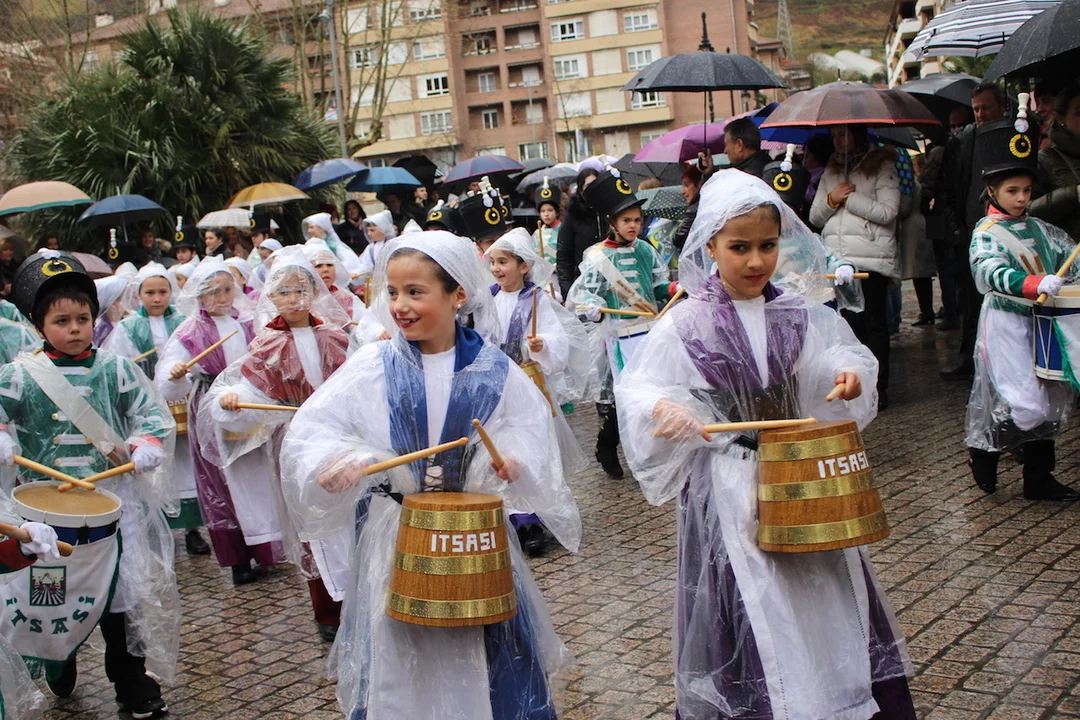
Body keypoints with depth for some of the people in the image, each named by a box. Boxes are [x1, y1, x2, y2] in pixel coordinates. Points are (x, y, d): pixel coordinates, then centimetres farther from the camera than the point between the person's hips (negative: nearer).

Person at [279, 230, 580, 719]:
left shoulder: (494, 370, -5)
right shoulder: (372, 367, -7)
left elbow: (531, 430, 1)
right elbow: (309, 431, -10)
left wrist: (514, 457, -20)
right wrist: (337, 457, -30)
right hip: (393, 537, 0)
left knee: (486, 656, 11)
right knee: (397, 664, 11)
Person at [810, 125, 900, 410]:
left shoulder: (881, 165, 2)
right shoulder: (832, 171, 20)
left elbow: (887, 212, -10)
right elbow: (815, 217, 16)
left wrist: (849, 198, -7)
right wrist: (831, 199, -3)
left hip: (871, 257, -5)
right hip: (838, 258, 5)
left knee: (871, 321, -5)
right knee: (850, 321, 3)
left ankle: (879, 389, 0)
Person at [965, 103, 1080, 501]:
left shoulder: (1038, 229, 12)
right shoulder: (986, 232, -9)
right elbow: (988, 272, -27)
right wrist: (1035, 284, -40)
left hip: (1041, 324, 7)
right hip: (1006, 324, -7)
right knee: (1026, 405, -14)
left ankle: (1038, 477, 21)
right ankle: (984, 452, 10)